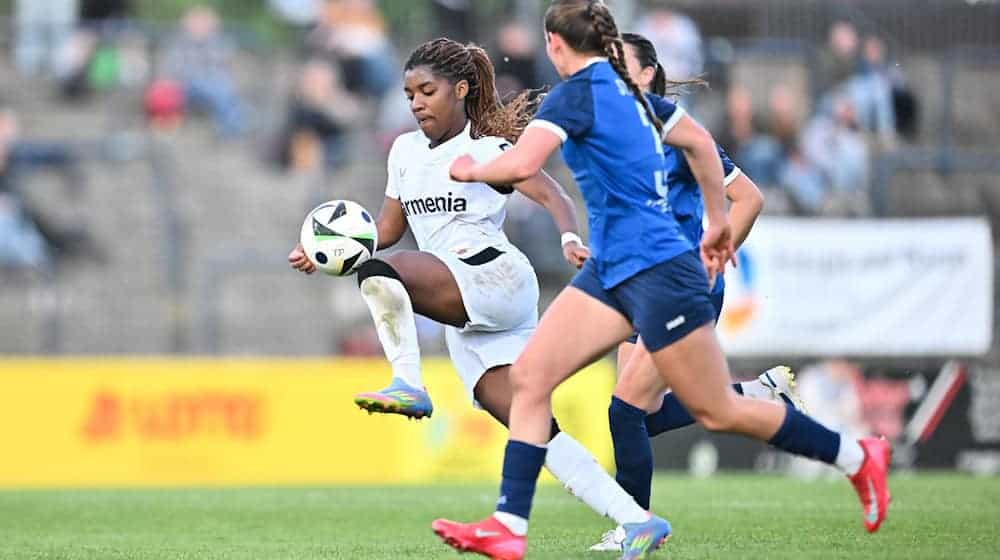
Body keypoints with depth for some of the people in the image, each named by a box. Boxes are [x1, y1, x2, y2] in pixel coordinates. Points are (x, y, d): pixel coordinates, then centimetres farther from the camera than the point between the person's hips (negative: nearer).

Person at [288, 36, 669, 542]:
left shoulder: (488, 149, -1)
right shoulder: (405, 150, 19)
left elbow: (551, 196, -11)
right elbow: (388, 229, 24)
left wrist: (570, 239, -31)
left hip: (496, 277, -7)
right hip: (463, 317, 7)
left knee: (376, 273, -28)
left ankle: (408, 385, -27)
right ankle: (635, 521, -7)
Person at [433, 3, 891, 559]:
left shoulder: (577, 93, -15)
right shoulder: (628, 90, 12)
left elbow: (522, 164, -28)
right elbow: (699, 141, 24)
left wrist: (472, 170, -7)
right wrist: (718, 221, 33)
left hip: (656, 271, -9)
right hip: (612, 272, 9)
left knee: (717, 410, 1)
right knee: (530, 376, -1)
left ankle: (858, 457, 15)